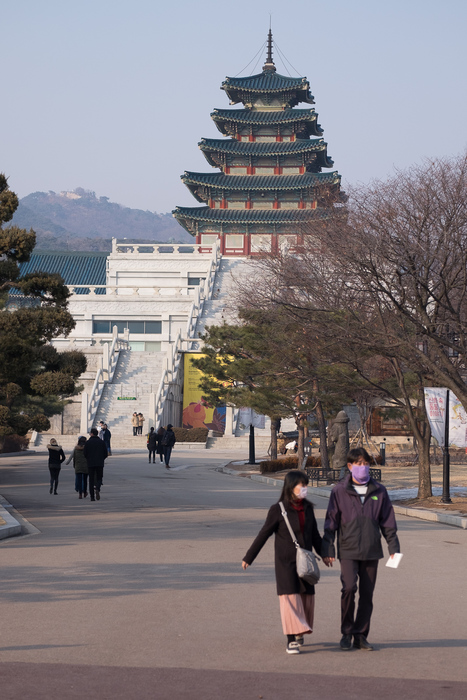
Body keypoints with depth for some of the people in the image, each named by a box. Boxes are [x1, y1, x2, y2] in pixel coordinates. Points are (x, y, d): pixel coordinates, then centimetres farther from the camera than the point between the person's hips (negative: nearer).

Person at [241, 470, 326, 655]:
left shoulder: (307, 508, 6)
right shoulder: (278, 510, -8)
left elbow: (315, 535, 20)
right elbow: (263, 535, -2)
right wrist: (248, 558, 1)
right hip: (285, 562, -5)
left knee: (306, 597, 5)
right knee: (289, 597, -11)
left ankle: (299, 632, 25)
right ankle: (291, 640, -12)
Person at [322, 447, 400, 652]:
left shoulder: (379, 491, 6)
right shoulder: (339, 491, 0)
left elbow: (388, 522, 11)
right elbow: (331, 522, 2)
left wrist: (393, 547, 6)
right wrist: (328, 550, -2)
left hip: (371, 551, 3)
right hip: (348, 550, -3)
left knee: (367, 594, 5)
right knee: (349, 587, -18)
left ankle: (360, 635, 17)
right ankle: (346, 633, -2)